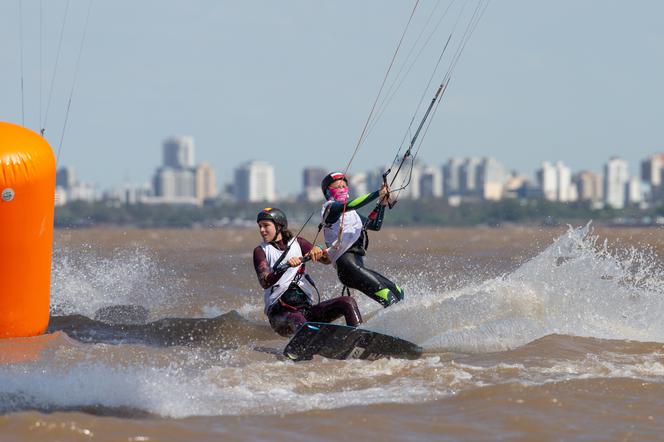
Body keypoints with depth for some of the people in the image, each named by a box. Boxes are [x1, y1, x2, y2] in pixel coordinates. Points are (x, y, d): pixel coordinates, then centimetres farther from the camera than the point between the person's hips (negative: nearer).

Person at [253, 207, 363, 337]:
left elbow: (327, 260, 4)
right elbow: (265, 282, -13)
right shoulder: (261, 251, 5)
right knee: (298, 320, -39)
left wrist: (318, 251, -19)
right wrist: (286, 266, -31)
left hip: (306, 308, 4)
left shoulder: (297, 243, 15)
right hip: (279, 312, -4)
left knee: (348, 302, -15)